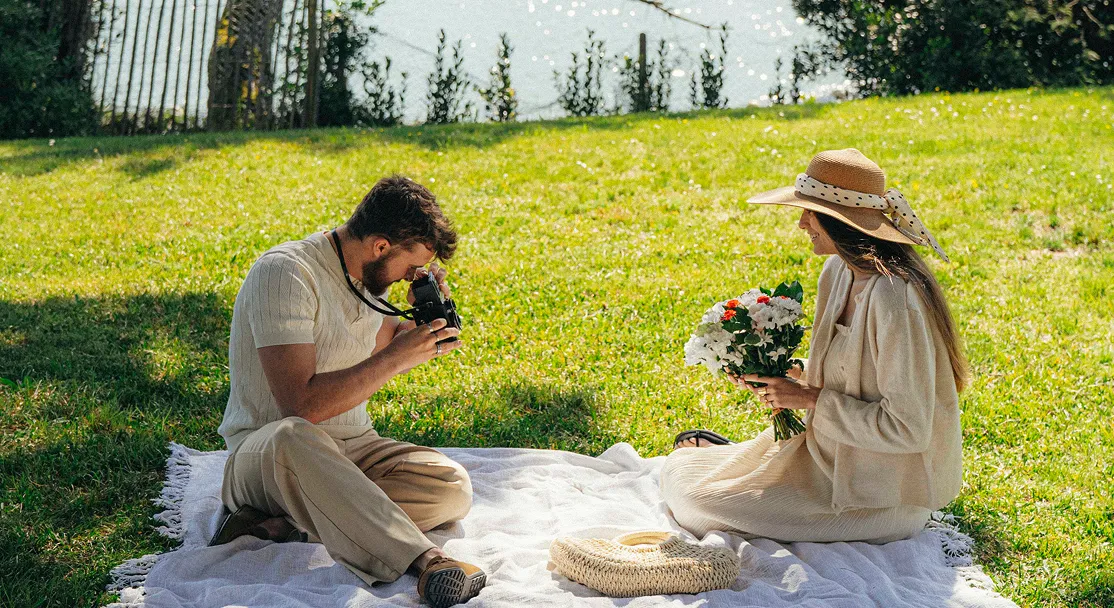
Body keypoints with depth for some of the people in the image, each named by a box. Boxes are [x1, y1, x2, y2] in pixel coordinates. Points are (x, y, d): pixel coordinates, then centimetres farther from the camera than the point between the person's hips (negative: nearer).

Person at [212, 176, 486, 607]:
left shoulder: (361, 276, 7)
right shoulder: (285, 272, -19)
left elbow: (381, 344, 27)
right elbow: (301, 405, -28)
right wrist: (397, 358, -23)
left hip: (351, 449, 8)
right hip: (264, 453, -7)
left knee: (452, 487, -18)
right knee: (292, 438, -43)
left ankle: (281, 525, -23)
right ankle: (424, 560, -50)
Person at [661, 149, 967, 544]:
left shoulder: (894, 300, -29)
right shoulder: (839, 271, 0)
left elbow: (907, 430, -26)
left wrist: (811, 399, -21)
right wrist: (785, 378, -5)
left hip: (882, 495, -8)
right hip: (837, 453, 8)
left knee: (696, 495, -8)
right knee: (681, 474, 9)